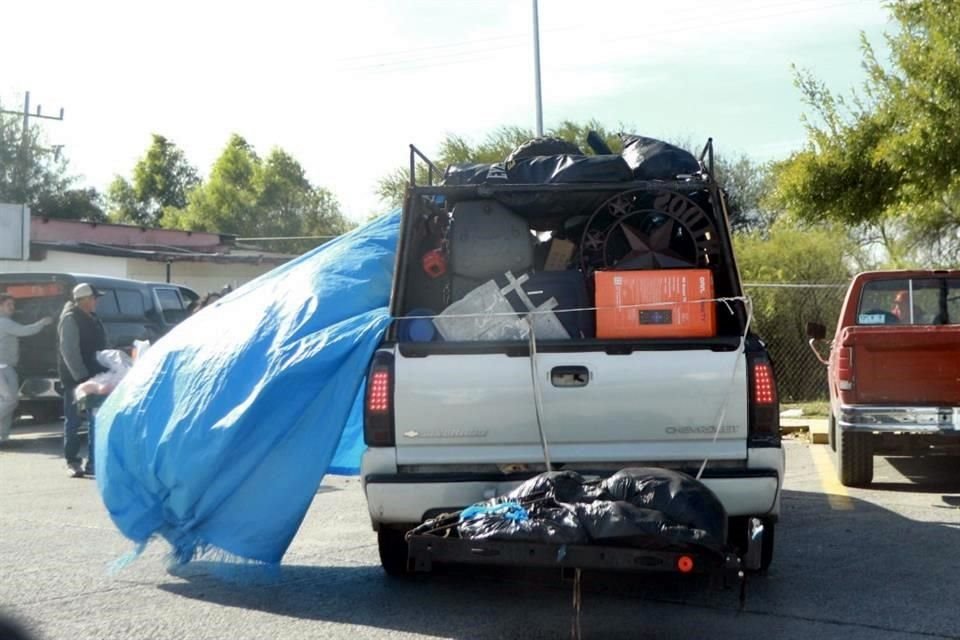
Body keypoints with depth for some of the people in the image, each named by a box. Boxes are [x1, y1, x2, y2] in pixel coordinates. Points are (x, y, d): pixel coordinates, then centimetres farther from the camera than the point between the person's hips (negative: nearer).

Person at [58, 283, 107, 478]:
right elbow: (69, 350, -19)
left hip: (93, 376, 9)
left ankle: (93, 462, 15)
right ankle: (72, 461, 8)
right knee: (73, 420, 1)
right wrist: (81, 376, -23)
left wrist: (104, 371, 13)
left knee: (97, 419, 9)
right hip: (75, 378, -9)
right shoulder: (70, 319, -12)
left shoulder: (91, 318, 15)